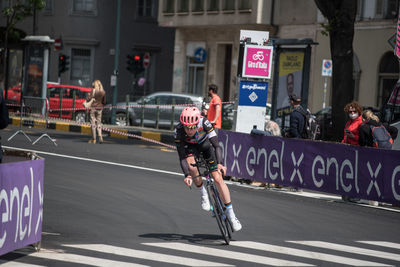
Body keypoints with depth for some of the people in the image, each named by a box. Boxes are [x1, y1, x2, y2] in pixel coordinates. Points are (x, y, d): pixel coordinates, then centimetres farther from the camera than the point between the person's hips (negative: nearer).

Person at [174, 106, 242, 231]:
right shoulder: (179, 131, -33)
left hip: (206, 144, -1)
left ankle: (231, 214, -4)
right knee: (191, 165, -33)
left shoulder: (204, 123, -36)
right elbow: (182, 157, -31)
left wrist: (220, 163, -49)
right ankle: (203, 192, -6)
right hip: (190, 146, 1)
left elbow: (217, 146, -34)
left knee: (218, 178, -12)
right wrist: (187, 175, -43)